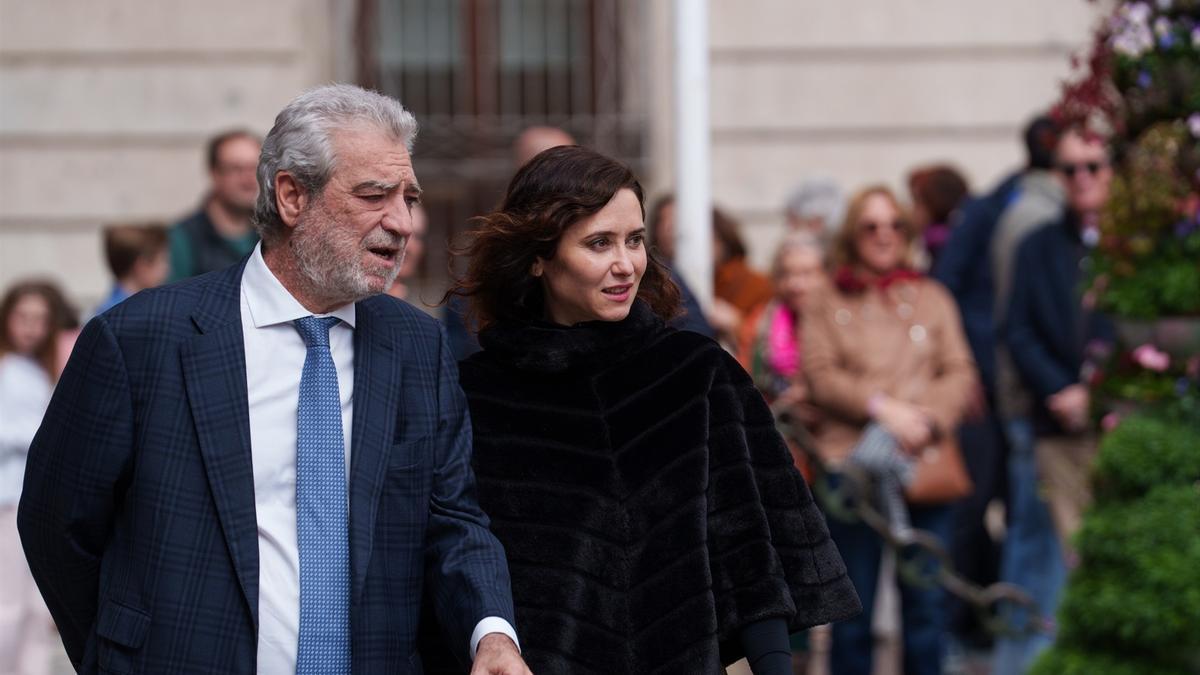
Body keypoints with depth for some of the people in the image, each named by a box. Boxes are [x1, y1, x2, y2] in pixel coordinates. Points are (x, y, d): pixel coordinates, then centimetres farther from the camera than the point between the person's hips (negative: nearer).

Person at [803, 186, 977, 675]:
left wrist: (929, 419, -11)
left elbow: (960, 373, 7)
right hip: (852, 463, -1)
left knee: (926, 602, -1)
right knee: (853, 602, -1)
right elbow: (821, 377, -1)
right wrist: (882, 406, -13)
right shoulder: (828, 306, 12)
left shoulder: (930, 299, 16)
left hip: (925, 464, 1)